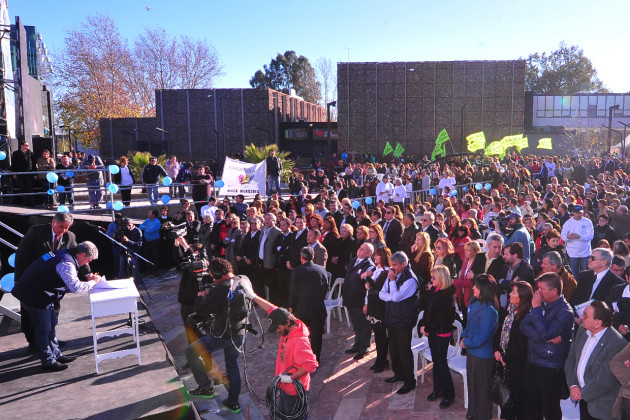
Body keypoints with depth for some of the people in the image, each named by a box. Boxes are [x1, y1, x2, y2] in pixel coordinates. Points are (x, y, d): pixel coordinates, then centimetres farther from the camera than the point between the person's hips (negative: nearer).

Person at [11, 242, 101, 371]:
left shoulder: (63, 254, 8)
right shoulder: (66, 263, -24)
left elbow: (69, 282, 15)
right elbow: (75, 288, -31)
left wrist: (87, 281, 3)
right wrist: (92, 282, -14)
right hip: (34, 295, -11)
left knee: (51, 322, 18)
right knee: (43, 328, 0)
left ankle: (56, 354, 29)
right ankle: (48, 361, 13)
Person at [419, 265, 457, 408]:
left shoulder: (447, 295, -19)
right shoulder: (434, 291, 4)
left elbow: (439, 316, -18)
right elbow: (426, 309, 8)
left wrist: (427, 328, -10)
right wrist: (422, 325, -4)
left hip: (442, 333, -7)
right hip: (432, 331, 7)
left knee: (441, 362, -1)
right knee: (436, 360, 16)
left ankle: (449, 394, 11)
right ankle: (438, 389, 28)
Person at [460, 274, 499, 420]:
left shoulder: (489, 311, -25)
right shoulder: (474, 303, 1)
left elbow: (483, 337, -25)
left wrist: (467, 342, -13)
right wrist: (464, 337, -2)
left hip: (482, 355, -8)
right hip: (472, 352, 8)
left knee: (481, 388, 10)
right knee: (472, 384, 23)